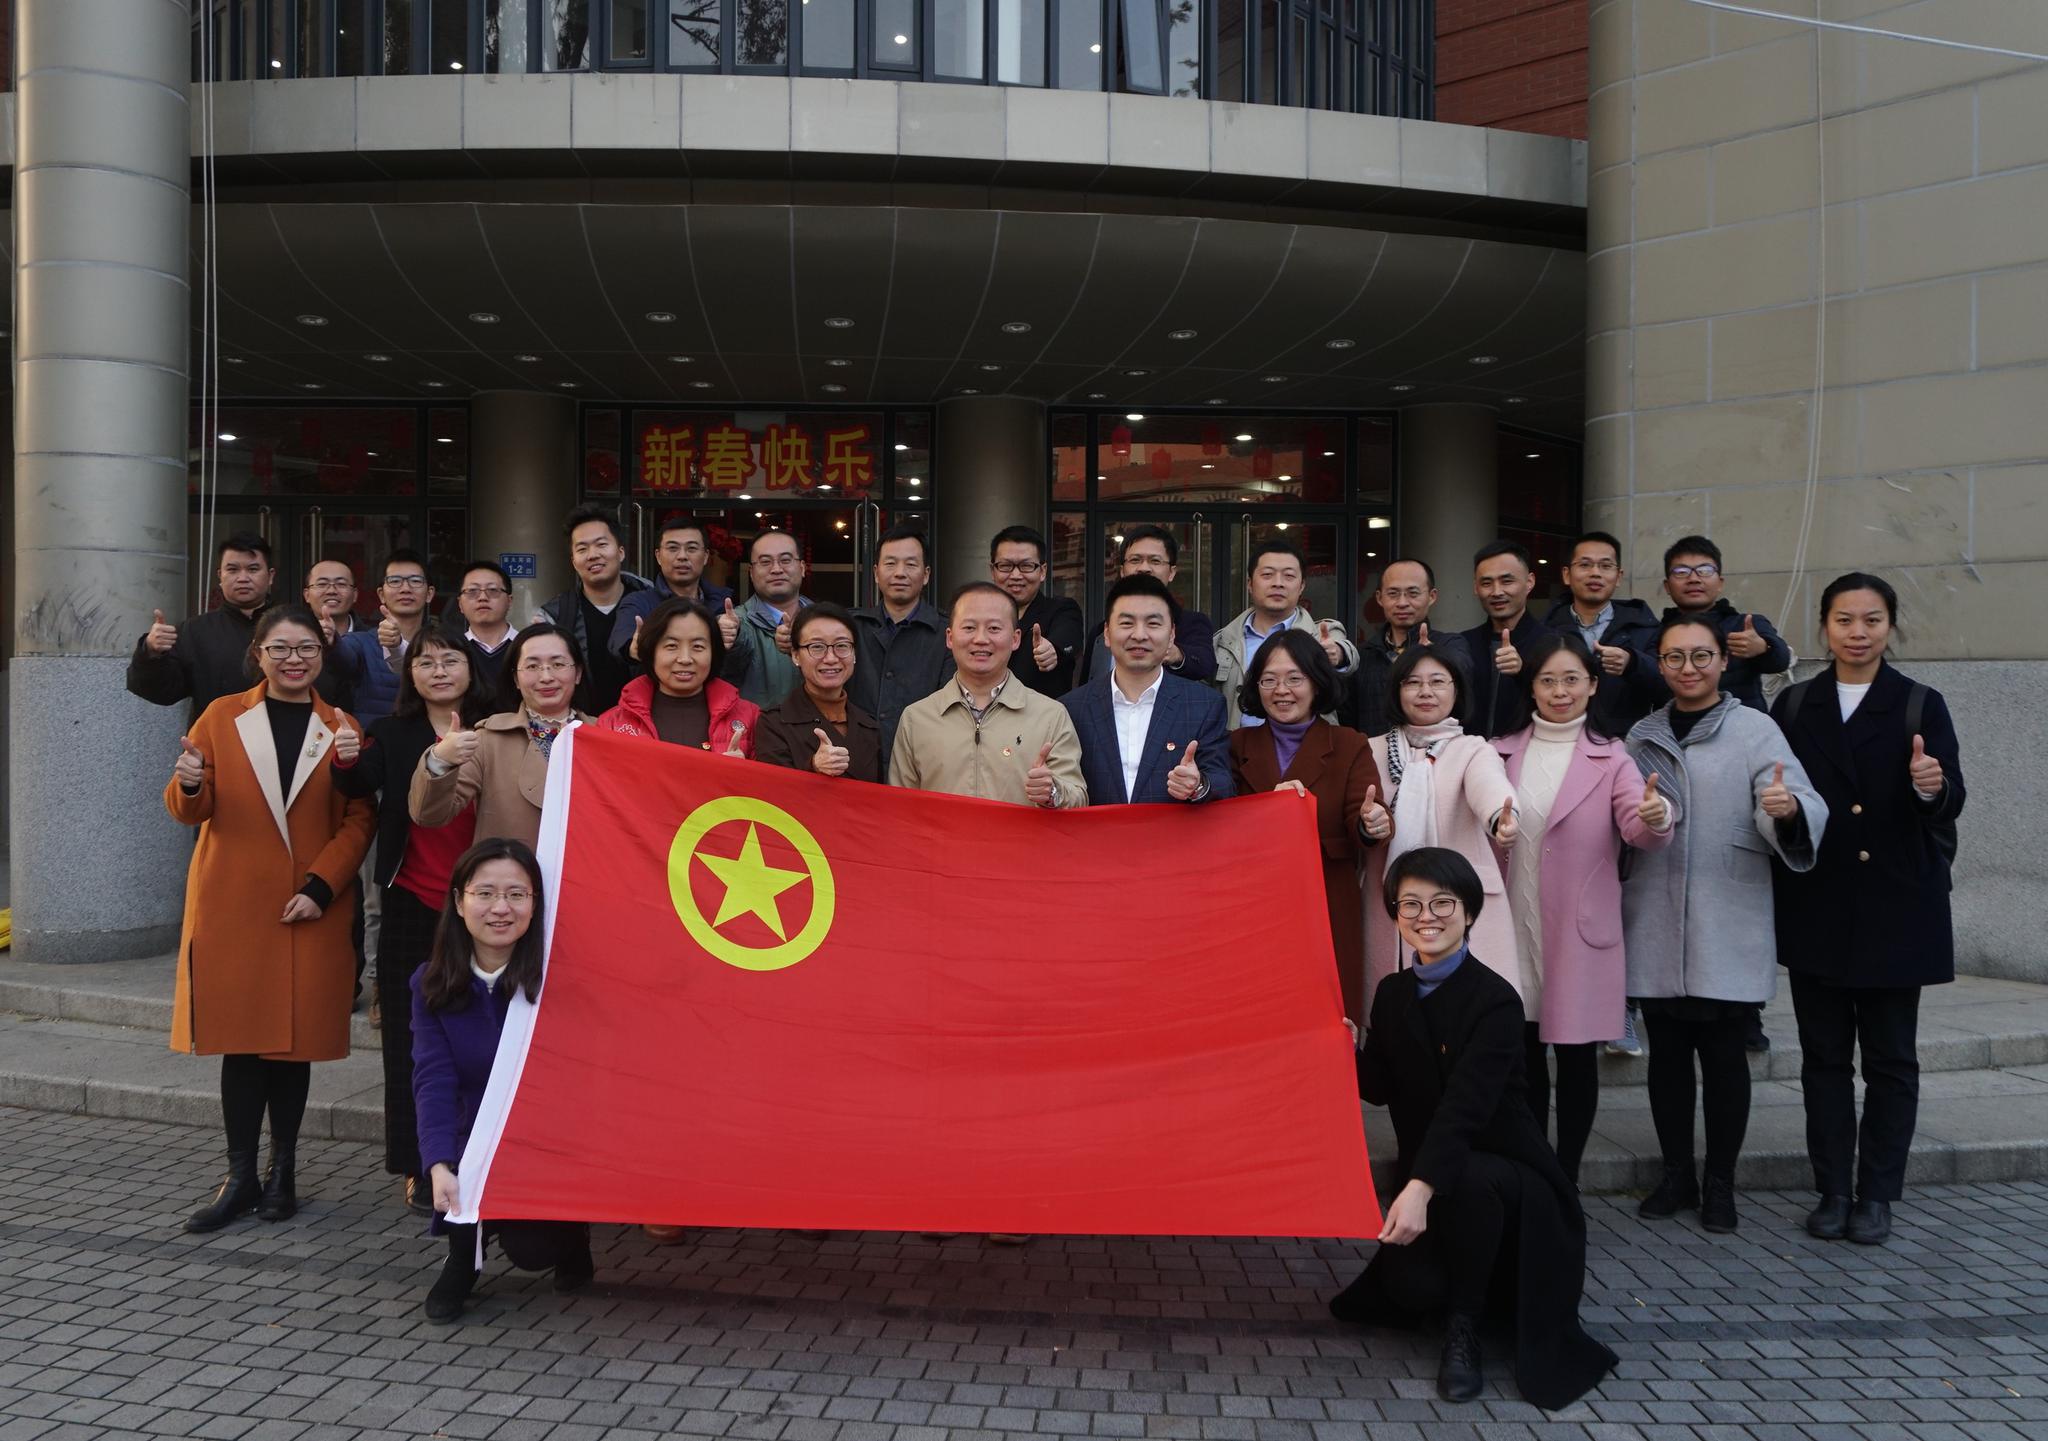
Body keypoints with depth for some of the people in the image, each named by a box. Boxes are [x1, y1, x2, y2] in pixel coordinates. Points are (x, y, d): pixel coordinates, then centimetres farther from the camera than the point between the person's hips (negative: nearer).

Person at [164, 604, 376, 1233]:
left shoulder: (342, 729, 7)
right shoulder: (222, 717, 6)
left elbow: (359, 820, 3)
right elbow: (190, 811, 5)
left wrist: (321, 887, -10)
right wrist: (189, 786, -19)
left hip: (312, 909, 0)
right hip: (232, 905, 0)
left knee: (296, 1037, 3)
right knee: (242, 1036, 0)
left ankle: (282, 1173, 16)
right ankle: (240, 1177, 10)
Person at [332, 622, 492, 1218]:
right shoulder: (392, 735, 4)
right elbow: (359, 785, -14)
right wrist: (349, 761, -33)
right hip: (413, 906, 0)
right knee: (414, 1037, 6)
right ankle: (420, 1167, 16)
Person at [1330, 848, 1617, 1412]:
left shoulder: (1496, 999, -18)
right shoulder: (1392, 995, 3)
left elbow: (1465, 1106, -30)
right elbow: (1381, 1090, 8)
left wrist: (1420, 1187, -41)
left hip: (1504, 1171, -5)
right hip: (1428, 1176, 5)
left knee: (1467, 1178, -40)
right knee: (1408, 1286, -22)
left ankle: (1464, 1324, -15)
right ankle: (1469, 1280, 17)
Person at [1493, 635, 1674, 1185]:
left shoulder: (1610, 758, -1)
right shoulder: (1502, 754, 7)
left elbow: (1639, 829, -16)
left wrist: (1655, 817, -37)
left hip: (1580, 932, -2)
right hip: (1513, 929, 3)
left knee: (1576, 1058, 4)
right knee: (1523, 1057, 9)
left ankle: (1566, 1179, 15)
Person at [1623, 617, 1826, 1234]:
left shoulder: (1755, 731, -1)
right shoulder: (1641, 737, 11)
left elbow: (1806, 807, -14)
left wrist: (1787, 808, -34)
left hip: (1727, 929, -3)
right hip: (1655, 924, 3)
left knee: (1722, 1051, 2)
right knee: (1666, 1050, 9)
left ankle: (1720, 1184, 14)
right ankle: (1677, 1175, 22)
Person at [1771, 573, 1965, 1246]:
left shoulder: (1920, 706, 0)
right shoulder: (1795, 705, 6)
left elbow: (1947, 807, -8)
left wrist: (1933, 787, -29)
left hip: (1895, 908, -2)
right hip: (1816, 908, 2)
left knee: (1891, 1058, 6)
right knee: (1824, 1055, 8)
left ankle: (1877, 1194, 16)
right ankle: (1833, 1191, 17)